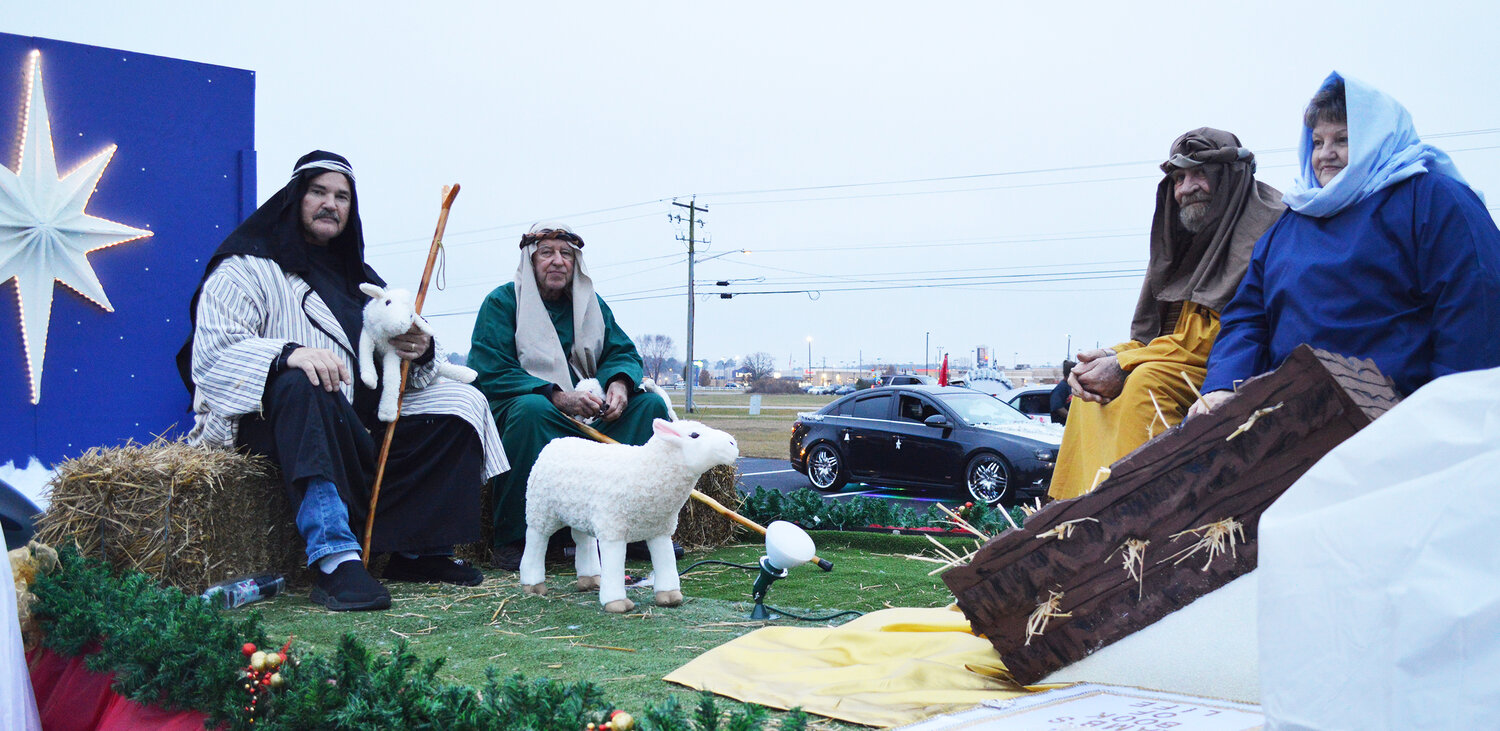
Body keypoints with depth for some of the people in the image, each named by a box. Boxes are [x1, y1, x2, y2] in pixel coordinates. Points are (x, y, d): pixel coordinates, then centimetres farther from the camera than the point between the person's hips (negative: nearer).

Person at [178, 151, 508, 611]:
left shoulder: (357, 278, 20)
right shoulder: (247, 269, 1)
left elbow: (393, 370, 17)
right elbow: (211, 353, -14)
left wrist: (419, 351, -9)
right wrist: (288, 353, -33)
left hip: (355, 423, 6)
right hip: (268, 416, -6)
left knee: (459, 403, -6)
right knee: (305, 387, -39)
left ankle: (421, 550, -9)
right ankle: (334, 559, -47)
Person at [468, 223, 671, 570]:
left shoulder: (591, 304, 15)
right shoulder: (502, 301, -2)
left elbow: (623, 353, 11)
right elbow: (490, 373, -13)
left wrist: (620, 382, -16)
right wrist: (556, 396, -25)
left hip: (588, 413, 6)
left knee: (650, 405, -11)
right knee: (531, 408, -39)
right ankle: (511, 540, -30)